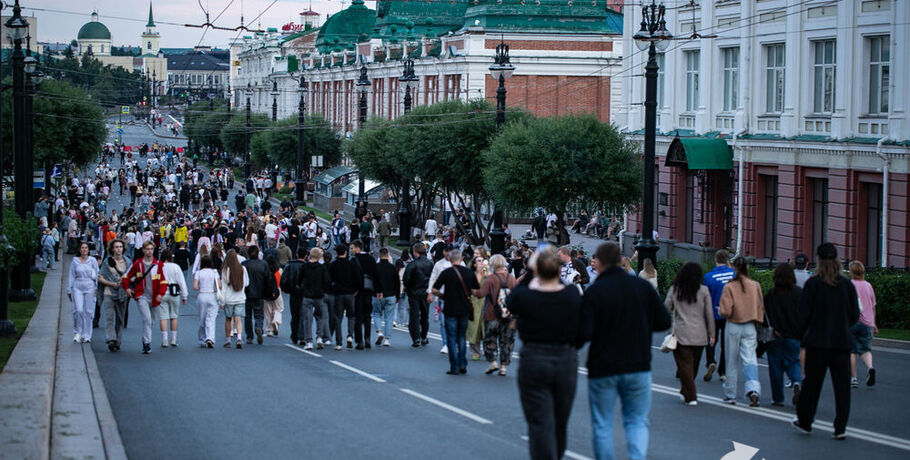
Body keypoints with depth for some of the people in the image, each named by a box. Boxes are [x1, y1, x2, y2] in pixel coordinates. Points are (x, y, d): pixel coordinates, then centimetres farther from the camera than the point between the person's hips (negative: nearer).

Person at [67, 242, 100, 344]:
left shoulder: (92, 260, 7)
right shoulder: (75, 261, 9)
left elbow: (97, 275, 8)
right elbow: (71, 276, 11)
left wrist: (96, 288, -1)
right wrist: (69, 290, 7)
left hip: (90, 288, 0)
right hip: (77, 287, 0)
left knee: (88, 312, -1)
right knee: (78, 310, -15)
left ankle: (86, 335, 7)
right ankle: (77, 332, 2)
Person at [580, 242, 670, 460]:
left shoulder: (593, 292, -11)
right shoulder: (642, 286, -2)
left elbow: (584, 333, -16)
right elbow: (663, 322, 2)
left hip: (602, 368, -2)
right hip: (638, 366, 2)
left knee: (602, 425, 10)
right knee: (637, 420, 11)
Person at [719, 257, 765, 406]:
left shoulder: (729, 286, -12)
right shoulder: (755, 285, -2)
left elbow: (725, 311, -14)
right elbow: (761, 308, 5)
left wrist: (720, 310, 7)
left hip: (733, 326, -2)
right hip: (750, 327, 2)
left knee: (731, 362, 9)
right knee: (750, 360, -1)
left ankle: (730, 395, 17)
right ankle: (753, 389, -22)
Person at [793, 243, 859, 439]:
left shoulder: (813, 283, -7)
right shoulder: (847, 285, 0)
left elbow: (804, 313, -7)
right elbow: (855, 315, 4)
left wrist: (803, 335, 7)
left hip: (817, 341, -2)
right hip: (842, 341, 2)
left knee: (812, 382, 10)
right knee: (842, 385, 3)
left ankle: (805, 421, 21)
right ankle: (840, 428, -1)